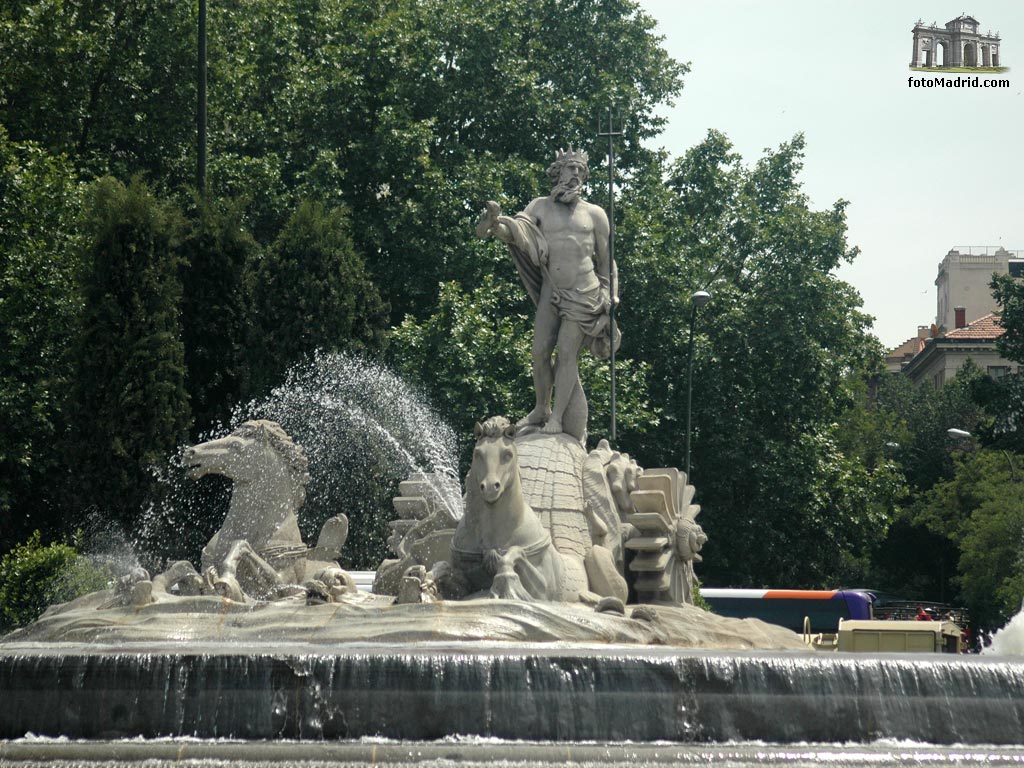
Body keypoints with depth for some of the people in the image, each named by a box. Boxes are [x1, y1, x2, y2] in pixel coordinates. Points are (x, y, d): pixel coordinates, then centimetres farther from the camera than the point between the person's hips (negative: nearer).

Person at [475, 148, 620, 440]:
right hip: (551, 291, 2)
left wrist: (609, 297, 8)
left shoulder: (594, 214, 8)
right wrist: (496, 225, -28)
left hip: (584, 294, -2)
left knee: (567, 352, -9)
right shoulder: (541, 207, 9)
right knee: (540, 351, -4)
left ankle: (558, 418, -9)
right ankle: (541, 409, 12)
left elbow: (606, 260, 13)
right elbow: (515, 231, -5)